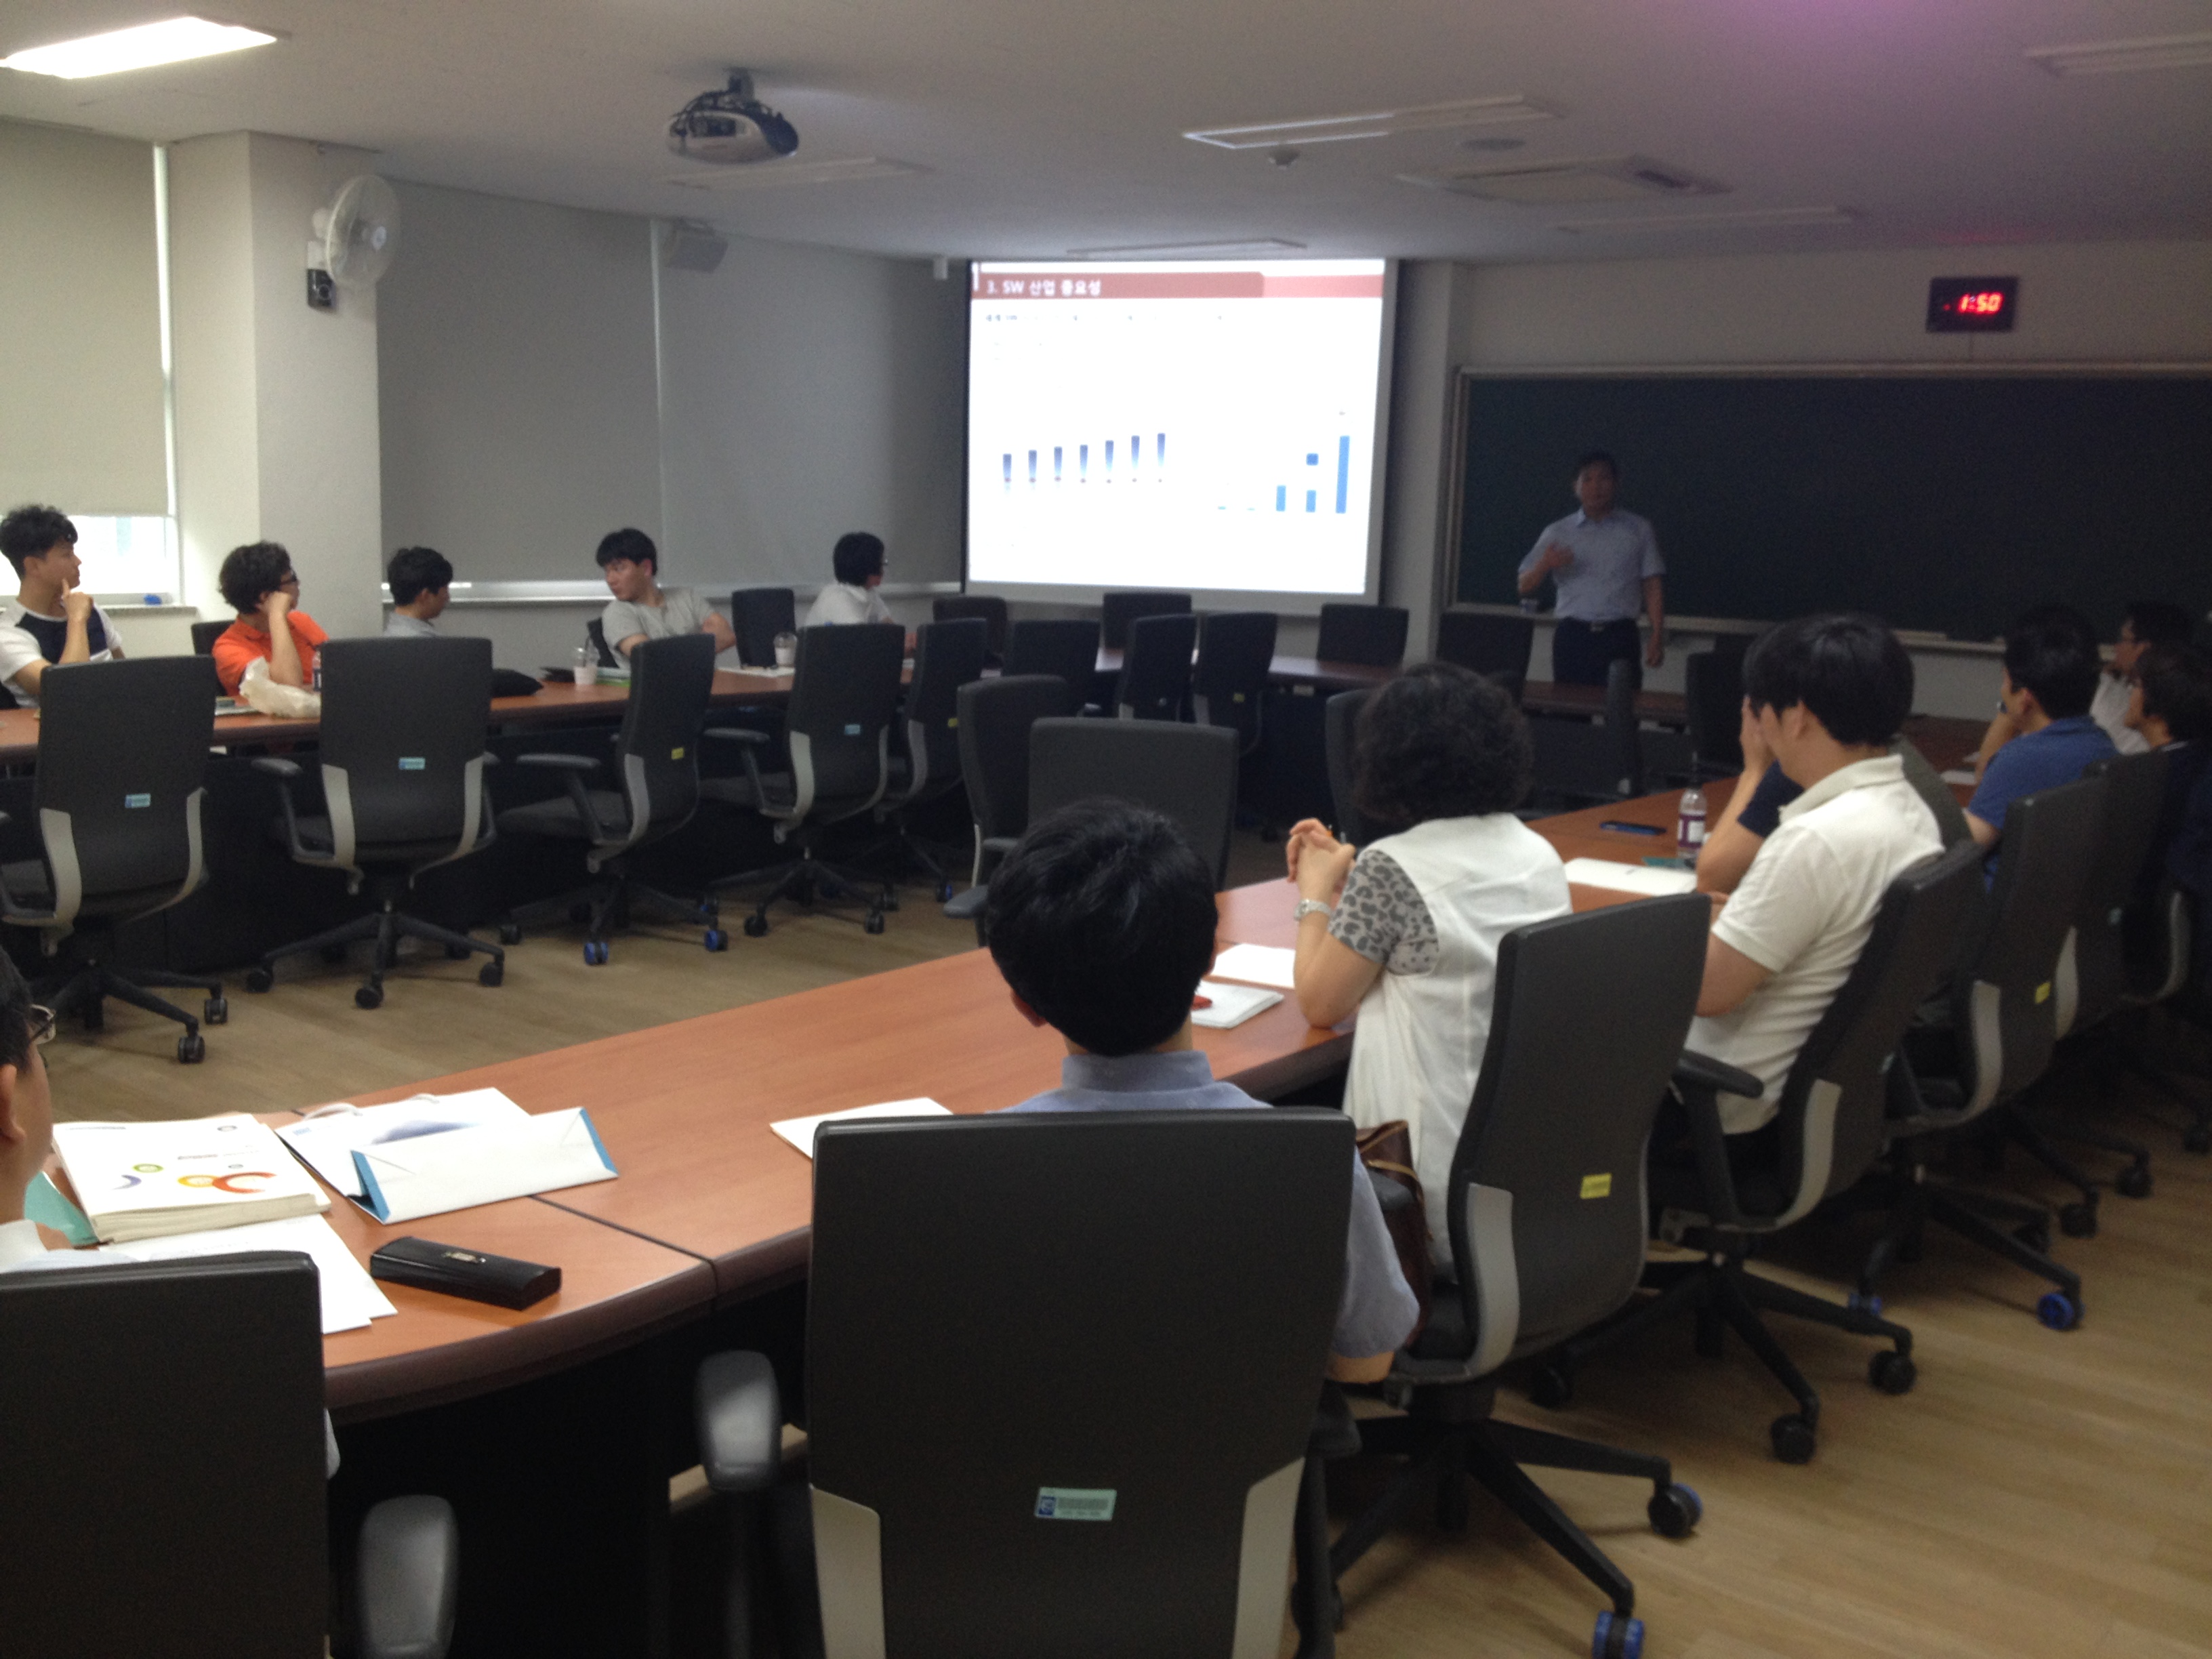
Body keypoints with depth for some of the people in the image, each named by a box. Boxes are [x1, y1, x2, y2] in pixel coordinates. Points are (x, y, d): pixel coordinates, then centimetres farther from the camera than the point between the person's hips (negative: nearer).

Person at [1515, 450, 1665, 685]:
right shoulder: (1557, 533, 10)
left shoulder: (1638, 530, 10)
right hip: (1572, 637, 1)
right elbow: (1524, 588, 9)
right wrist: (1545, 566, -12)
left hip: (1619, 637, 0)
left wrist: (1657, 637, -2)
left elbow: (1653, 586, 8)